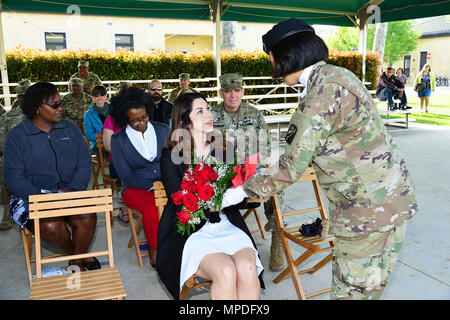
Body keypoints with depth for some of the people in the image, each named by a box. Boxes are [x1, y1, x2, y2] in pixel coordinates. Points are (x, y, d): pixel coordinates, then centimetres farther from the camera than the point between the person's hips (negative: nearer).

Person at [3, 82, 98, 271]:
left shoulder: (71, 129, 9)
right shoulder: (16, 136, 0)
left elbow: (85, 164, 4)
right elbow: (14, 177, -7)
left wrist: (73, 190, -14)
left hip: (69, 192, 2)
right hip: (31, 196, -2)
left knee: (87, 219, -25)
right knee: (52, 226, -29)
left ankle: (77, 261, 3)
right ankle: (80, 255, 3)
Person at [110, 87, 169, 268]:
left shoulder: (163, 130, 8)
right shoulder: (118, 140, 1)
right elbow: (127, 177, -3)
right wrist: (154, 186, -17)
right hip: (136, 188, -2)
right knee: (151, 210, -34)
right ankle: (155, 251, -8)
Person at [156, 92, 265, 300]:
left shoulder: (220, 150, 11)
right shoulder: (171, 157, -1)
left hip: (228, 226, 4)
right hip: (190, 232, -3)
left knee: (247, 268, -26)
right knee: (226, 271, -29)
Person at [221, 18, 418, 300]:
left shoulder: (323, 93, -22)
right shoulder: (336, 76, 9)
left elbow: (291, 168, -19)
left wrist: (244, 191, -7)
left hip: (370, 207, -10)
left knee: (351, 290, 4)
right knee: (363, 287, 21)